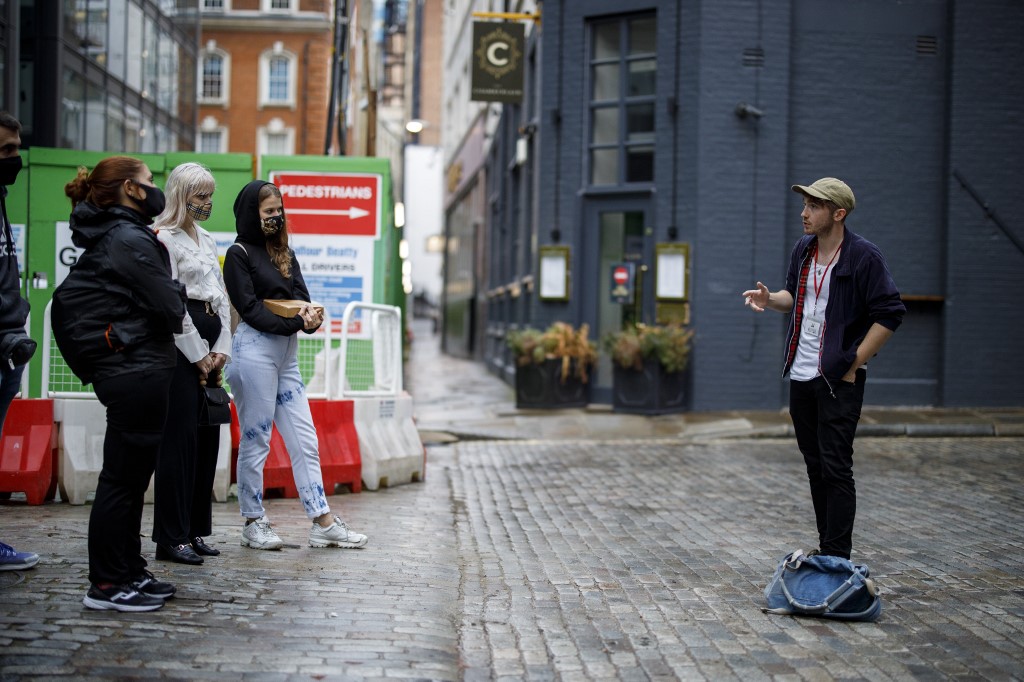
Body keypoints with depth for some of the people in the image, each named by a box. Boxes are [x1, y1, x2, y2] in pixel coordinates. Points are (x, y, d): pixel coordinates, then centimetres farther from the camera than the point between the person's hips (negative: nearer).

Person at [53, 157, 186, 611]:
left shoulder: (109, 237, 14)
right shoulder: (130, 239, -14)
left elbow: (68, 299, 16)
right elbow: (171, 308, -17)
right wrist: (176, 292, 7)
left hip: (128, 370, 10)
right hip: (138, 371, -10)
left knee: (130, 476, 14)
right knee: (123, 476, -5)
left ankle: (130, 573, 22)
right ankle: (107, 584, 0)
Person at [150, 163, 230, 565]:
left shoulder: (207, 241, 20)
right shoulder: (164, 239, -7)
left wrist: (220, 351, 6)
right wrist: (198, 356, -10)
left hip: (207, 352, 8)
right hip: (180, 347, -8)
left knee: (208, 438, 8)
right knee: (180, 437, -8)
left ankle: (195, 529, 16)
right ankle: (171, 538, -4)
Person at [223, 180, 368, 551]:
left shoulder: (284, 253, 18)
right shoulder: (239, 253, -2)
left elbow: (300, 295, 10)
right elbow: (250, 308, -11)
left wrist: (309, 314, -14)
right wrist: (297, 321, -19)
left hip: (287, 352, 7)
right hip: (255, 349, -7)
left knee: (304, 439, 4)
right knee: (255, 440, -1)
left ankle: (323, 522, 6)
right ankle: (254, 523, 10)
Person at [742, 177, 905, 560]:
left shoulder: (863, 256, -12)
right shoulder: (803, 250, 9)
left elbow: (890, 314, -13)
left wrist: (854, 363, -14)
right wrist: (770, 299, 1)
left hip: (840, 380, -7)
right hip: (801, 376, 7)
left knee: (835, 468, -7)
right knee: (815, 466, 13)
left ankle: (839, 559, -1)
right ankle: (826, 552, 23)